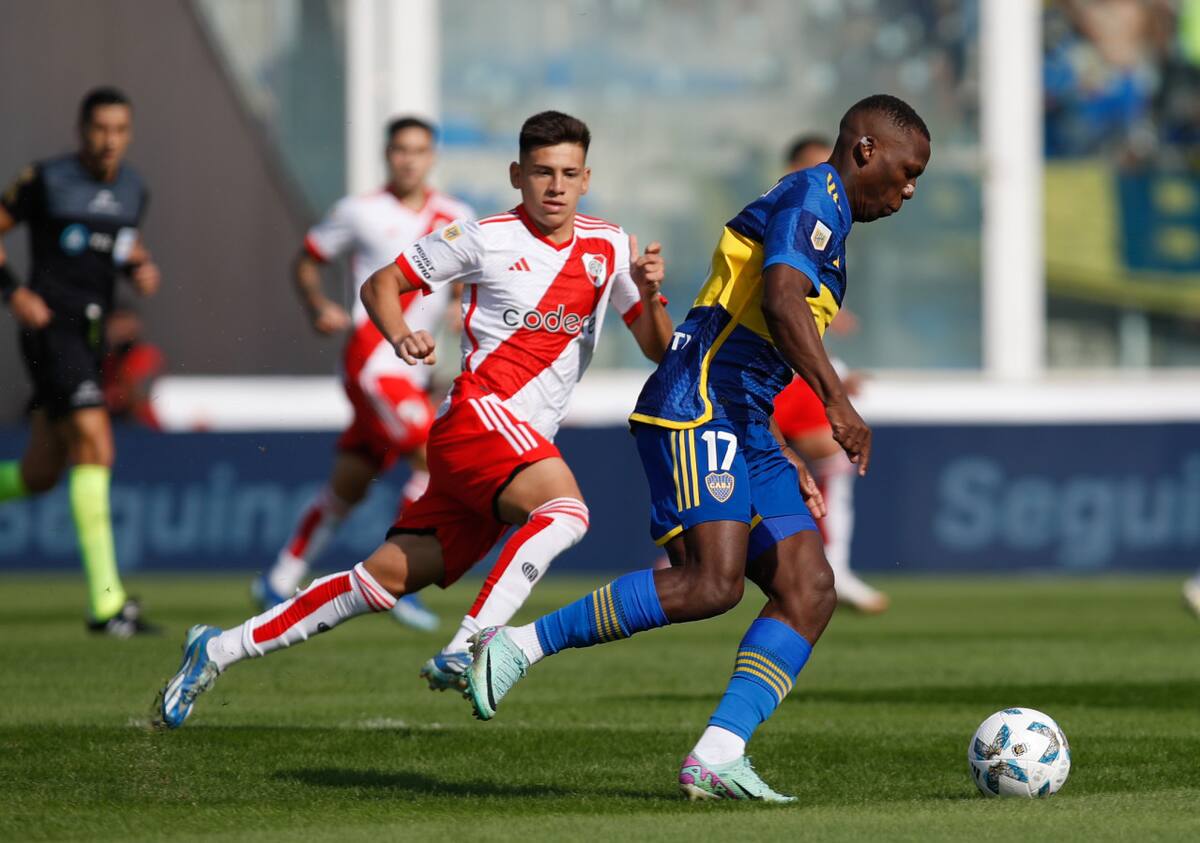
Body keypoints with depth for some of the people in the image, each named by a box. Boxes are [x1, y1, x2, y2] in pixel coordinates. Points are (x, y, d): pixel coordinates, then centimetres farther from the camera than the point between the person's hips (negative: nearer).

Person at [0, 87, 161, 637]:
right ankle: (105, 602, -22)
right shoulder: (45, 181, -8)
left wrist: (142, 267, 5)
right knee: (95, 447, -19)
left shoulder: (132, 190, 11)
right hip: (51, 329, -7)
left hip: (90, 339, 7)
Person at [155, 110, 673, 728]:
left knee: (388, 578, 4)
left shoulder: (609, 248, 11)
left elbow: (660, 350, 11)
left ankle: (220, 650, 11)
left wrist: (648, 294, -8)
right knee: (564, 509, -34)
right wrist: (400, 336, -12)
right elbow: (380, 284, 8)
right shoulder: (486, 237, -1)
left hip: (526, 441, 5)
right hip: (479, 412, -5)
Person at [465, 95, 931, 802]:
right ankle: (516, 648, -12)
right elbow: (780, 298, -23)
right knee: (712, 584, -22)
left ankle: (716, 757, -13)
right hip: (697, 409, -10)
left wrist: (786, 464, 27)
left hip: (743, 430, 10)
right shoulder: (815, 196, -3)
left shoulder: (824, 217, 28)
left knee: (809, 590, -5)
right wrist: (837, 401, -27)